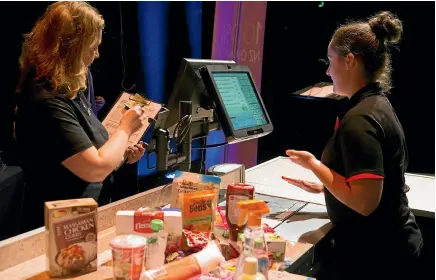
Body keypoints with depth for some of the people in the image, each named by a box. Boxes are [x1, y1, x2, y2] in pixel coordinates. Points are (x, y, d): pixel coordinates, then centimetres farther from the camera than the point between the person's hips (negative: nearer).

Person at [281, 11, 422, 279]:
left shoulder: (359, 119, -22)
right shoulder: (379, 105, 8)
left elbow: (364, 202, -27)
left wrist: (314, 165, -17)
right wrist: (321, 187, 12)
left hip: (372, 253, -9)